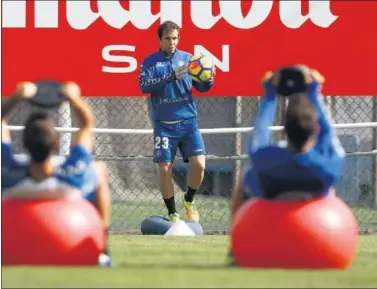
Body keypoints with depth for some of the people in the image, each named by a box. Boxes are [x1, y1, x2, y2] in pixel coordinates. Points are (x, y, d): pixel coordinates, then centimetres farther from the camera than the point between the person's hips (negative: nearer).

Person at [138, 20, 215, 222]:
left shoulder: (187, 59, 8)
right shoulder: (150, 62, 2)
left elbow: (201, 87, 9)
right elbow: (144, 85, -13)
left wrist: (208, 80, -15)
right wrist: (171, 76, -22)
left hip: (188, 122, 2)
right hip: (164, 124, -1)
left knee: (199, 164, -10)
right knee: (165, 169, -3)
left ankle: (189, 200, 17)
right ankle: (172, 213, 12)